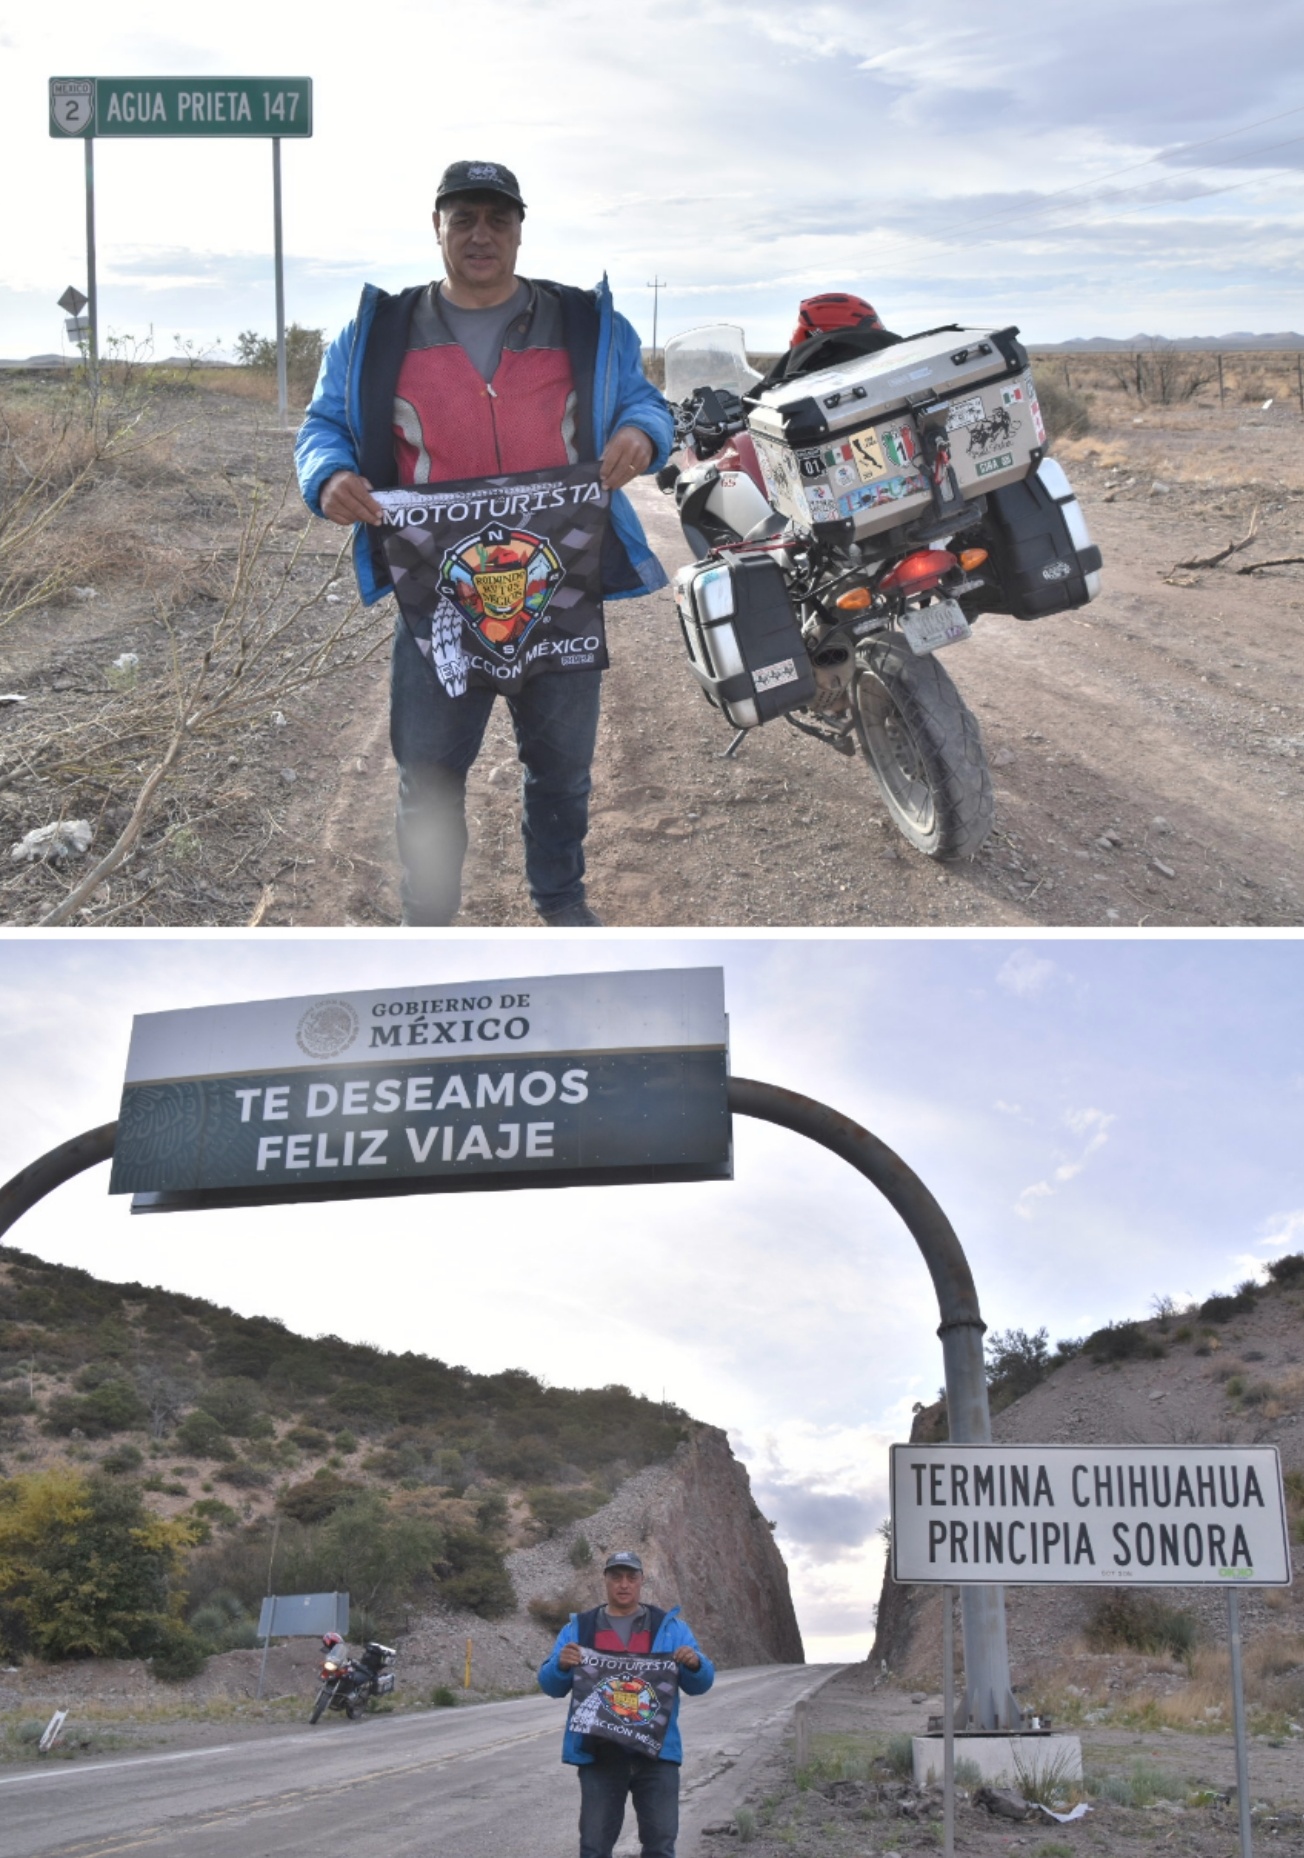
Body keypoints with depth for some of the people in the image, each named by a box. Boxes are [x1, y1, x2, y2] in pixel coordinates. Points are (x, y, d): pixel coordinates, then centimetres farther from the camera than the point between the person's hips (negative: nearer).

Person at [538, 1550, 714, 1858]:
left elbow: (700, 1683, 6)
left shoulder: (670, 1626, 9)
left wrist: (695, 1664, -17)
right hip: (599, 1755, 0)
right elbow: (549, 1685, 6)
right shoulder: (578, 1628, 10)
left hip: (656, 1753, 0)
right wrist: (561, 1665, -17)